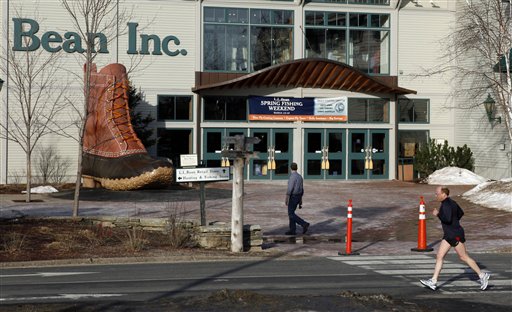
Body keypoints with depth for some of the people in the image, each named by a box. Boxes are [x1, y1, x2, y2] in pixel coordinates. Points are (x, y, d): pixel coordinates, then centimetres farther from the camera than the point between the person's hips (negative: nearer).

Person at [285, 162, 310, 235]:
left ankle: (304, 224, -15)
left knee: (291, 214, -4)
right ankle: (292, 230, 12)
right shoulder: (300, 176, 9)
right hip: (298, 197, 9)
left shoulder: (292, 177, -19)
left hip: (293, 197, -9)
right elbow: (302, 189, 13)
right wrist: (300, 200, 19)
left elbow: (289, 189, -23)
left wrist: (286, 199, -19)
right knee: (291, 213, 13)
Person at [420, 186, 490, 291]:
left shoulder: (446, 204, -19)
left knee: (464, 257, 1)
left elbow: (448, 219, -29)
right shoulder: (451, 202, 10)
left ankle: (482, 275, 14)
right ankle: (433, 282, 5)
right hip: (448, 235, 10)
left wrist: (438, 214, -16)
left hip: (455, 235, -10)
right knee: (439, 257, 6)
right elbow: (461, 213, 22)